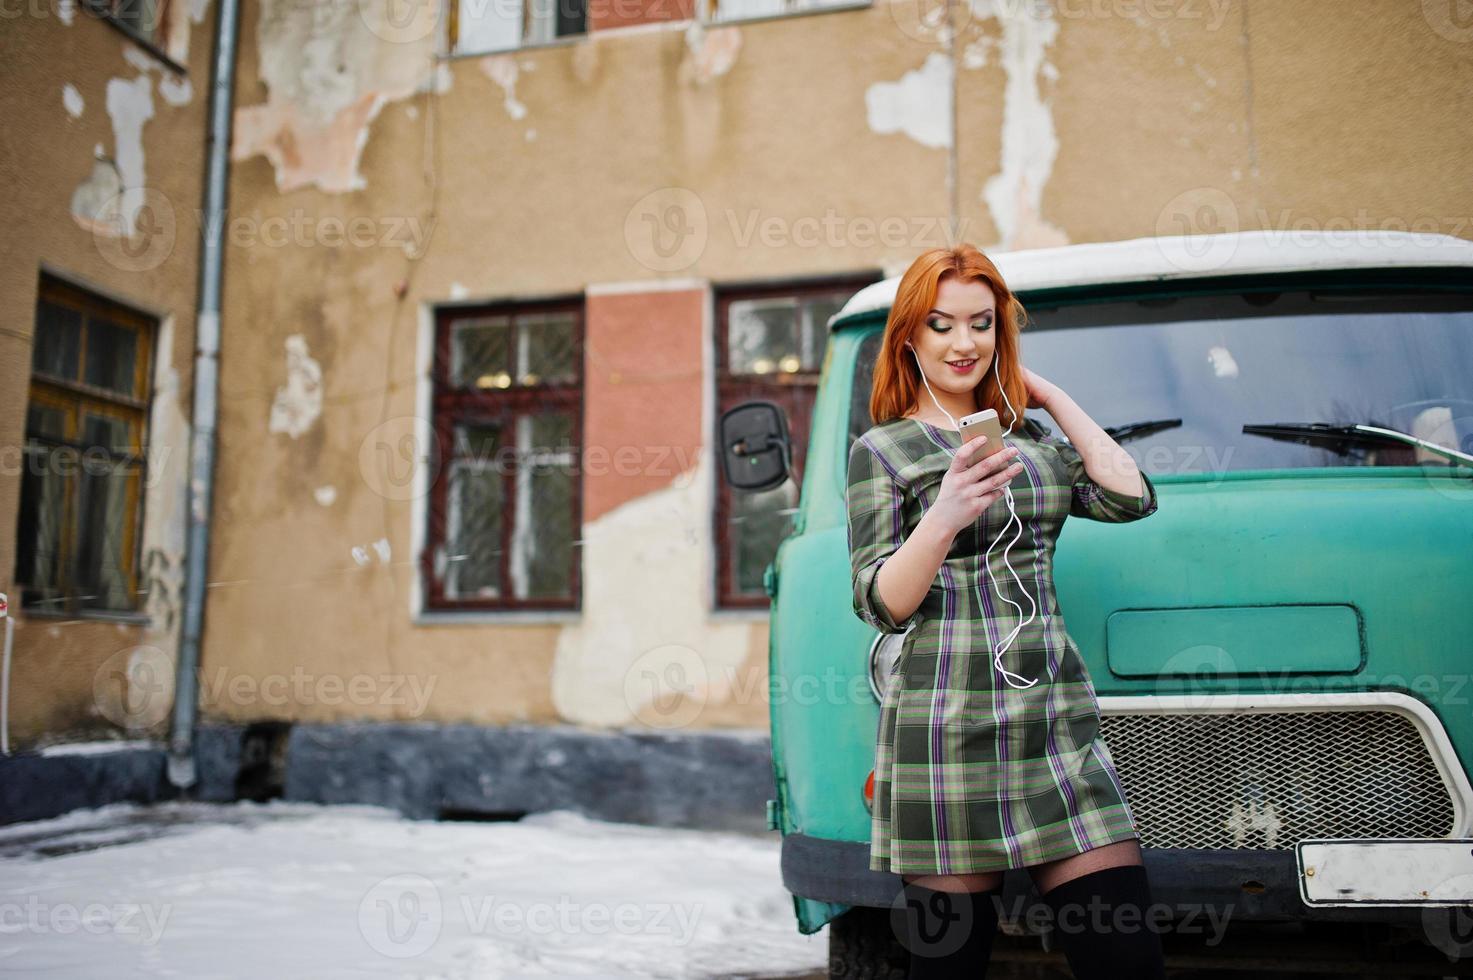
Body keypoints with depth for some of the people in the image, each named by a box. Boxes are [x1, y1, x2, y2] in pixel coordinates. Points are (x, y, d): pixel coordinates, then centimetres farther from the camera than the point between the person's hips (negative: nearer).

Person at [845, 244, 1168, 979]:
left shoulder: (1032, 438, 17)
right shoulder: (880, 451, 2)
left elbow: (1130, 499, 3)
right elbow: (880, 603, -6)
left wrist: (1051, 395, 11)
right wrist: (946, 517, -23)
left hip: (1060, 721, 5)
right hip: (948, 730, -4)